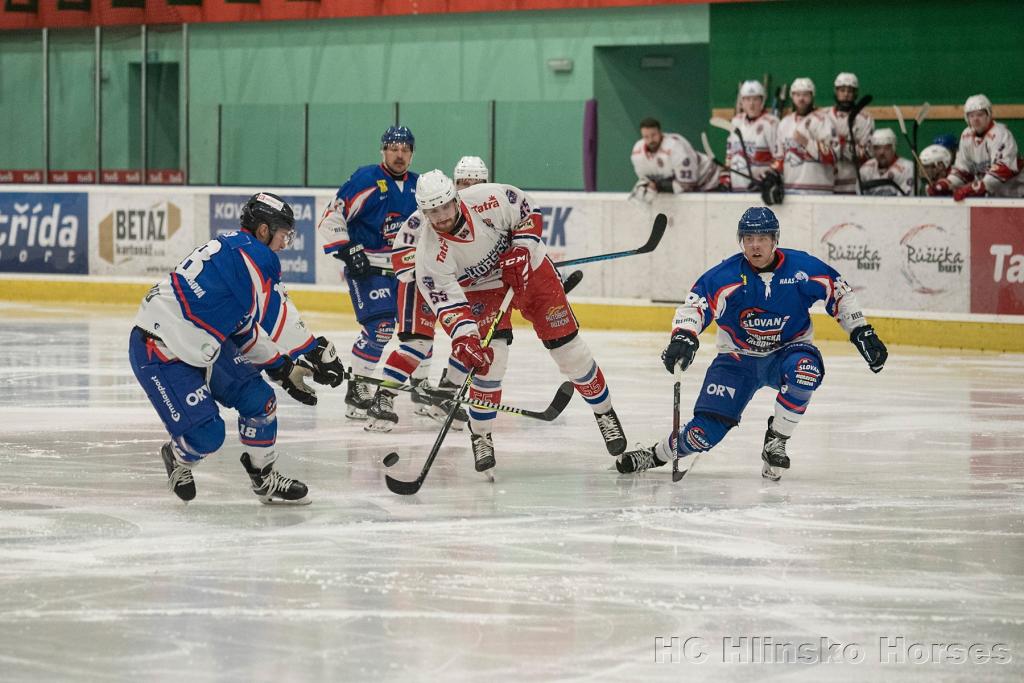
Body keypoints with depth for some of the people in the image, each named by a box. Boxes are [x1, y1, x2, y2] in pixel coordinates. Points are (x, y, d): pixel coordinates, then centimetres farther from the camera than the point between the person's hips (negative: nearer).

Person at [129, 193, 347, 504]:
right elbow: (276, 316, -19)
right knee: (206, 434, -12)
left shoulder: (231, 250, 13)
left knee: (258, 399, 5)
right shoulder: (252, 253, -17)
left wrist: (283, 368, 20)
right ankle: (177, 457, 22)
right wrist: (317, 352, -11)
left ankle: (264, 477, 21)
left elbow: (246, 327, 20)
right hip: (158, 353, -10)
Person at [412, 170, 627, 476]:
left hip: (528, 266, 1)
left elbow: (527, 211, -9)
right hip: (481, 288, -1)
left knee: (566, 344, 1)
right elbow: (446, 301, -28)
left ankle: (605, 413, 21)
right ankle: (480, 436, -2)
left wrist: (522, 250, -20)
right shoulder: (430, 254, -27)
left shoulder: (488, 199, -28)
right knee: (490, 355, -20)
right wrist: (463, 338, -42)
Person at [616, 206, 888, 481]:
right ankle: (656, 455, 16)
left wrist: (862, 333, -4)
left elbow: (840, 294, 0)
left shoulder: (802, 267, -12)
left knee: (805, 366, -37)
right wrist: (683, 336, -38)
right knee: (704, 432, -14)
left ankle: (775, 442, -19)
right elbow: (694, 304, -19)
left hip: (786, 352, 1)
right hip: (738, 359, -1)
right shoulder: (725, 275, -15)